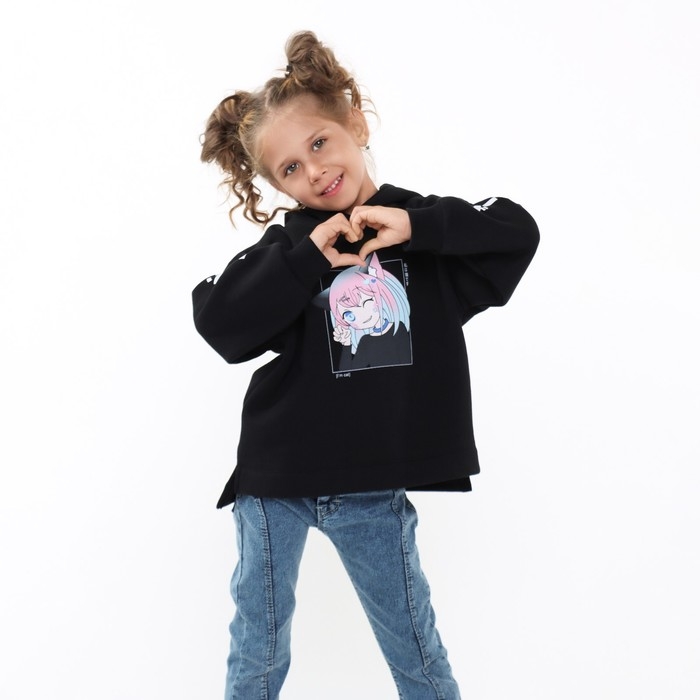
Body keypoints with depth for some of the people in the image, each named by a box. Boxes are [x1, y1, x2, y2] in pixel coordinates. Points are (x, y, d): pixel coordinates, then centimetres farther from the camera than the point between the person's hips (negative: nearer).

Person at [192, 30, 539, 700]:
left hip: (374, 488, 0)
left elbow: (517, 233, -11)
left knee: (414, 645, 15)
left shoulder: (426, 229, 0)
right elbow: (217, 322, -14)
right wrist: (311, 255, -20)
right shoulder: (287, 243, -3)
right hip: (276, 479, 0)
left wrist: (413, 224, -19)